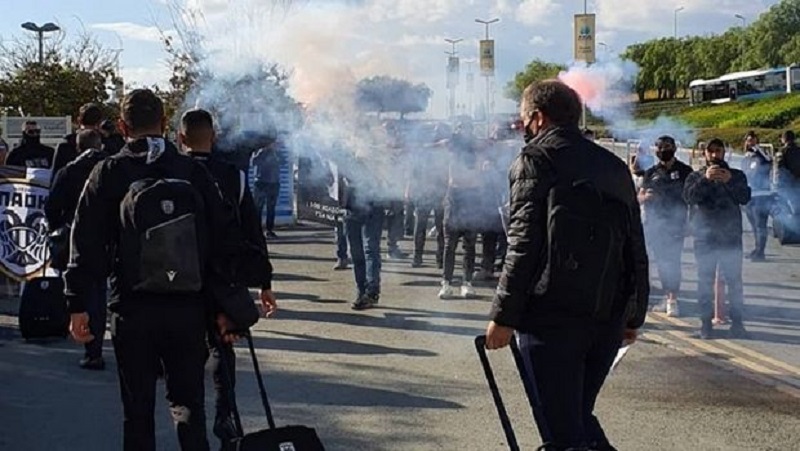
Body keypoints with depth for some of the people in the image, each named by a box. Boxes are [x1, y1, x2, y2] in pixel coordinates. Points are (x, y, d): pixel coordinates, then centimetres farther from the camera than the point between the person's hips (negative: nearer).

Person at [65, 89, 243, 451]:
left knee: (137, 409, 9)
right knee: (188, 404, 13)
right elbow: (226, 239, 2)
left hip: (132, 310, -1)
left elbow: (87, 243, -5)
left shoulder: (108, 173, -3)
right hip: (188, 308, 2)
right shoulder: (193, 172, 2)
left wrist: (77, 304, 0)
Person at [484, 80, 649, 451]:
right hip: (608, 319, 7)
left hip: (553, 317, -6)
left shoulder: (536, 159, -3)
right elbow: (636, 249, 17)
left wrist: (503, 316, -10)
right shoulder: (614, 165, 17)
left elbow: (524, 245, -12)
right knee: (577, 414, 22)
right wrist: (634, 316, 23)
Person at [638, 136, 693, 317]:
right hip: (654, 223, 4)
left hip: (675, 223, -4)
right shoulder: (651, 173, 13)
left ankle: (673, 300, -7)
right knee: (661, 261, 6)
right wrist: (646, 196, -12)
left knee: (672, 261, -9)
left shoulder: (684, 171, 4)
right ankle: (667, 297, 16)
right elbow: (639, 197, 11)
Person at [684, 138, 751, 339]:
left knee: (734, 281, 1)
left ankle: (737, 322, 6)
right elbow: (689, 196, -9)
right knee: (705, 281, 2)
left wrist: (730, 182, -21)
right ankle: (706, 322, 7)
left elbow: (745, 198, -5)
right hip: (705, 237, 0)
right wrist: (705, 179, -24)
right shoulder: (695, 176, 10)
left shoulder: (736, 175, 11)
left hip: (731, 236, 0)